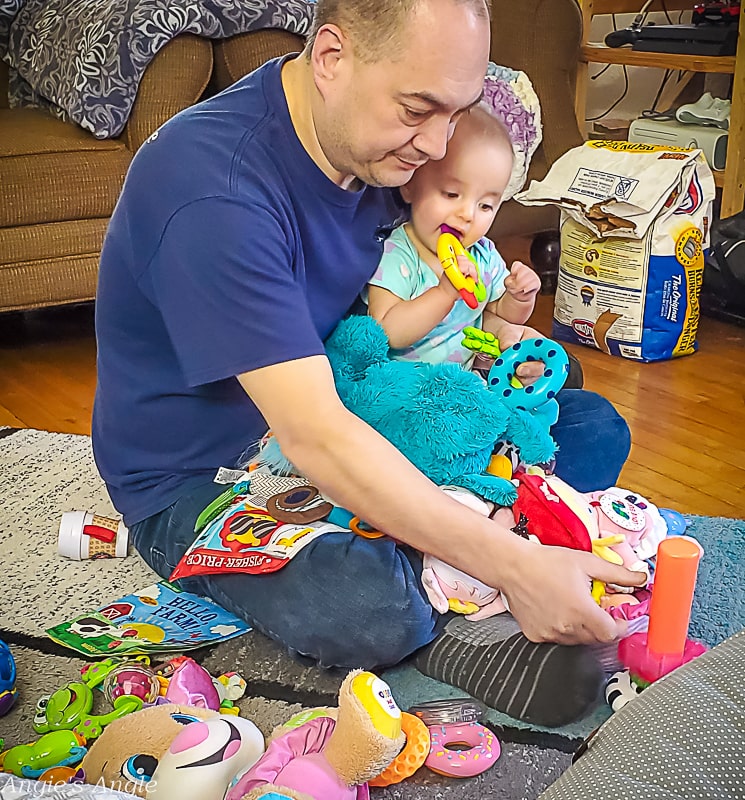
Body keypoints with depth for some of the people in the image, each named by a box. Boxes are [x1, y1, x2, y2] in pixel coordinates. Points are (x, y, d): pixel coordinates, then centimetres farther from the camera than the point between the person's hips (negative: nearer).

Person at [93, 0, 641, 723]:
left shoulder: (381, 137, -4)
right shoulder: (212, 189, -32)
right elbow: (315, 439, -37)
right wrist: (513, 565, -37)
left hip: (349, 413, 8)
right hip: (199, 477, -8)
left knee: (596, 430, 3)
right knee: (375, 613, -38)